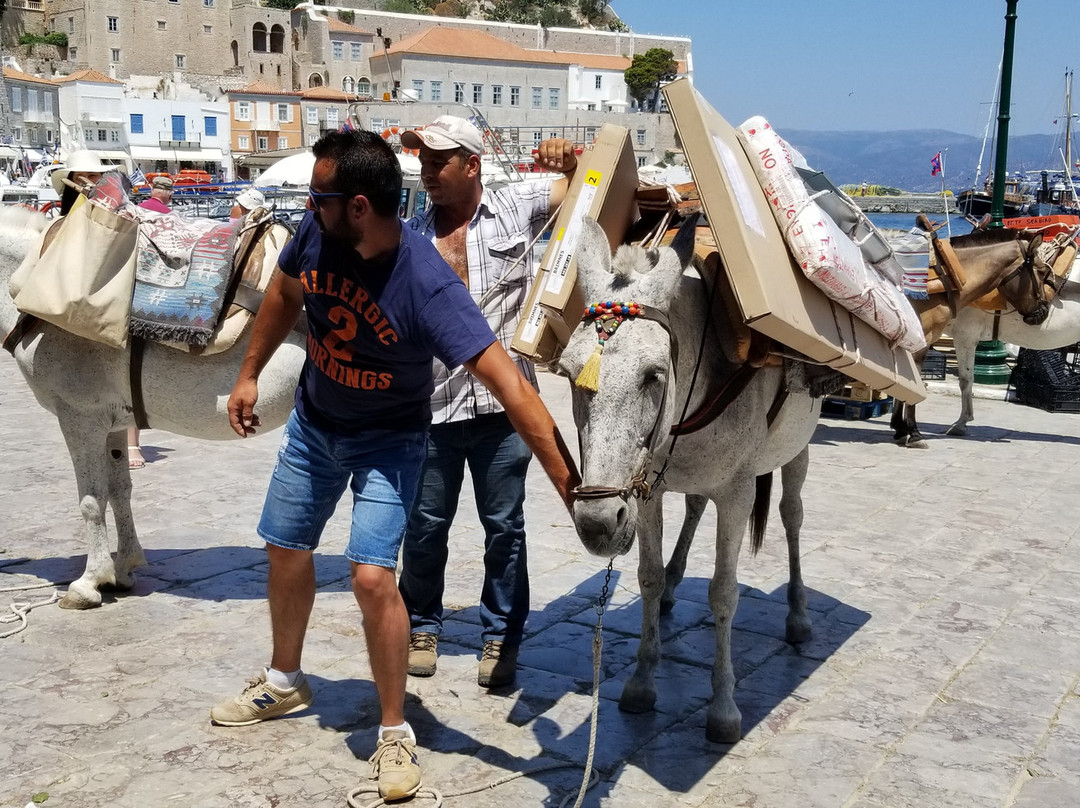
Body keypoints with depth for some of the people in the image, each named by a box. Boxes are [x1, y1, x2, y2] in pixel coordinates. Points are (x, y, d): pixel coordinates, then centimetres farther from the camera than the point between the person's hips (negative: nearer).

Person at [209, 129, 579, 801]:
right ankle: (284, 681, 44)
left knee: (372, 575, -17)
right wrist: (250, 374, 11)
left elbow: (511, 387, -42)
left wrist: (569, 484, -49)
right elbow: (285, 295, 4)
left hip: (388, 441, -6)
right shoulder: (316, 232, -20)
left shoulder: (428, 286, -36)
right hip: (313, 421, 6)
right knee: (287, 548, 18)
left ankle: (396, 732, 6)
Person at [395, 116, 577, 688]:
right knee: (425, 524, 11)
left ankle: (501, 636, 24)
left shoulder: (516, 207, 1)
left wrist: (568, 159, -17)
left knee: (504, 524, 8)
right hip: (431, 404, 2)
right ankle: (422, 626, 32)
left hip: (502, 403, -2)